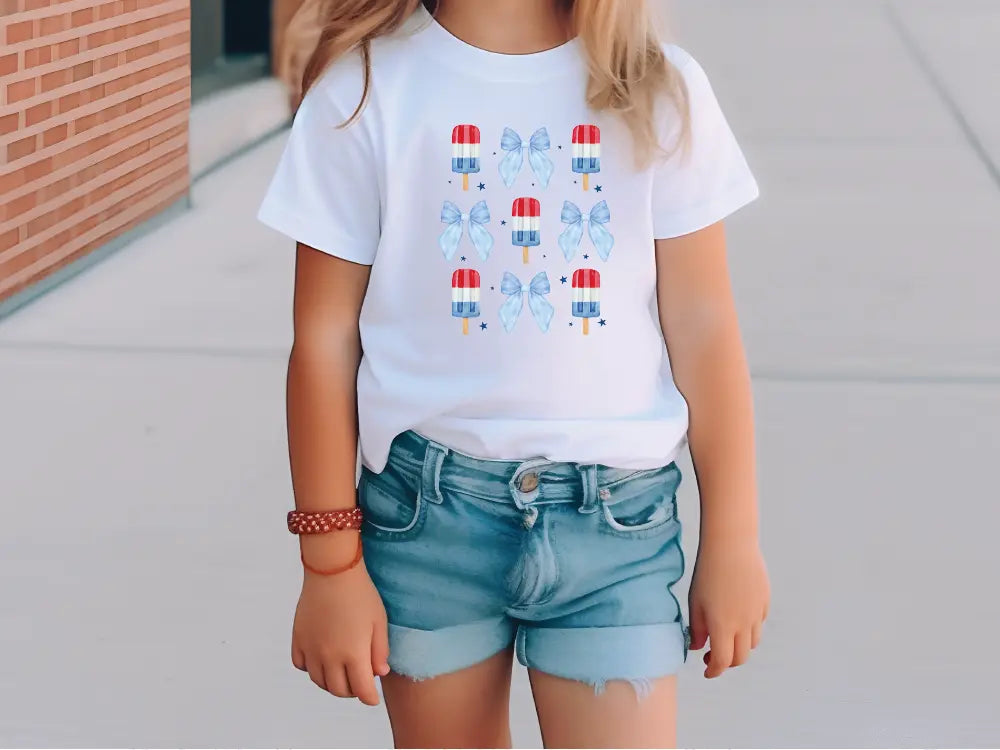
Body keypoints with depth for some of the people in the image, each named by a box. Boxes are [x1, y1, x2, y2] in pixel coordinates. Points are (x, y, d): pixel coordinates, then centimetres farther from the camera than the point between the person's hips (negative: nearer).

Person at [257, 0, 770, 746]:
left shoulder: (658, 92, -3)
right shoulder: (367, 88, -6)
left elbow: (703, 330, 2)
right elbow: (325, 340, -2)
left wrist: (733, 537, 5)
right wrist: (330, 562, 0)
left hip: (614, 514, 0)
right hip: (426, 509, 0)